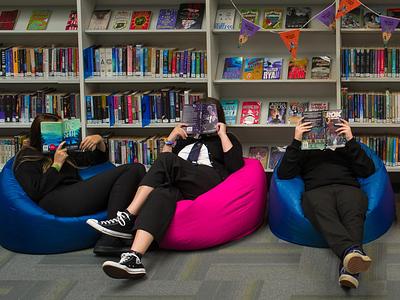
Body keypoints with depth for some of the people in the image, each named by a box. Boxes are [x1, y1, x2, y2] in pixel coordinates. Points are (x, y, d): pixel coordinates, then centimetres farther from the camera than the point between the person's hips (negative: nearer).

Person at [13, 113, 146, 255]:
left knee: (137, 169, -12)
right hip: (59, 202, -8)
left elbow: (99, 158, 40)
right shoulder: (26, 158, 13)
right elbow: (35, 192, -4)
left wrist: (99, 140, 19)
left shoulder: (65, 153, 34)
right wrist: (56, 165, -1)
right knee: (130, 171, -17)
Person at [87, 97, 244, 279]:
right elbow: (163, 171, 26)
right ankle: (134, 258, -59)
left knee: (167, 161, -28)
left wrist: (222, 134, 8)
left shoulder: (227, 140, 27)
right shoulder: (186, 140, 38)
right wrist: (171, 139, 18)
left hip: (209, 181, -3)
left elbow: (234, 166, 5)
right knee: (163, 194, -35)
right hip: (180, 187, 3)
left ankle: (128, 218, -36)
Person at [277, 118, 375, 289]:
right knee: (324, 214, -40)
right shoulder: (304, 152, 34)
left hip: (348, 187, 1)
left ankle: (348, 268, -62)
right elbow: (283, 174, 14)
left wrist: (351, 140, 8)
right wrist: (296, 140, 7)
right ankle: (351, 250, -68)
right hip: (317, 190, -1)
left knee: (354, 215, -38)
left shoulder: (345, 150, 36)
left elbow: (368, 170, 16)